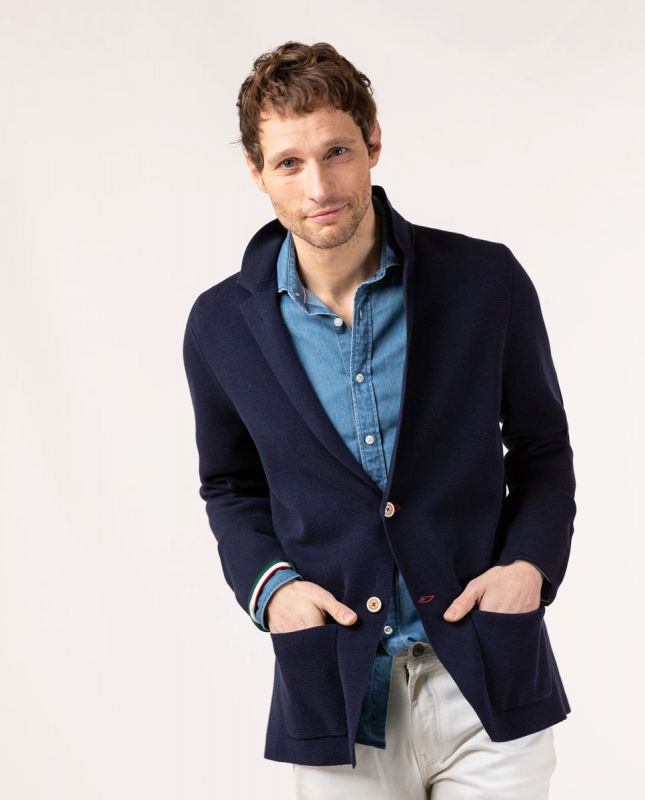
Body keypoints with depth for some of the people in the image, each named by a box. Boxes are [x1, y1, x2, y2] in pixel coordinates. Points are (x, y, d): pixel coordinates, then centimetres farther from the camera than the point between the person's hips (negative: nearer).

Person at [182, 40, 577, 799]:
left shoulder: (485, 280, -5)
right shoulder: (221, 324, -1)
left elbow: (542, 450, 6)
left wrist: (531, 562, -10)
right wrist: (268, 584, -5)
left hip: (489, 683, -1)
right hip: (337, 696, 1)